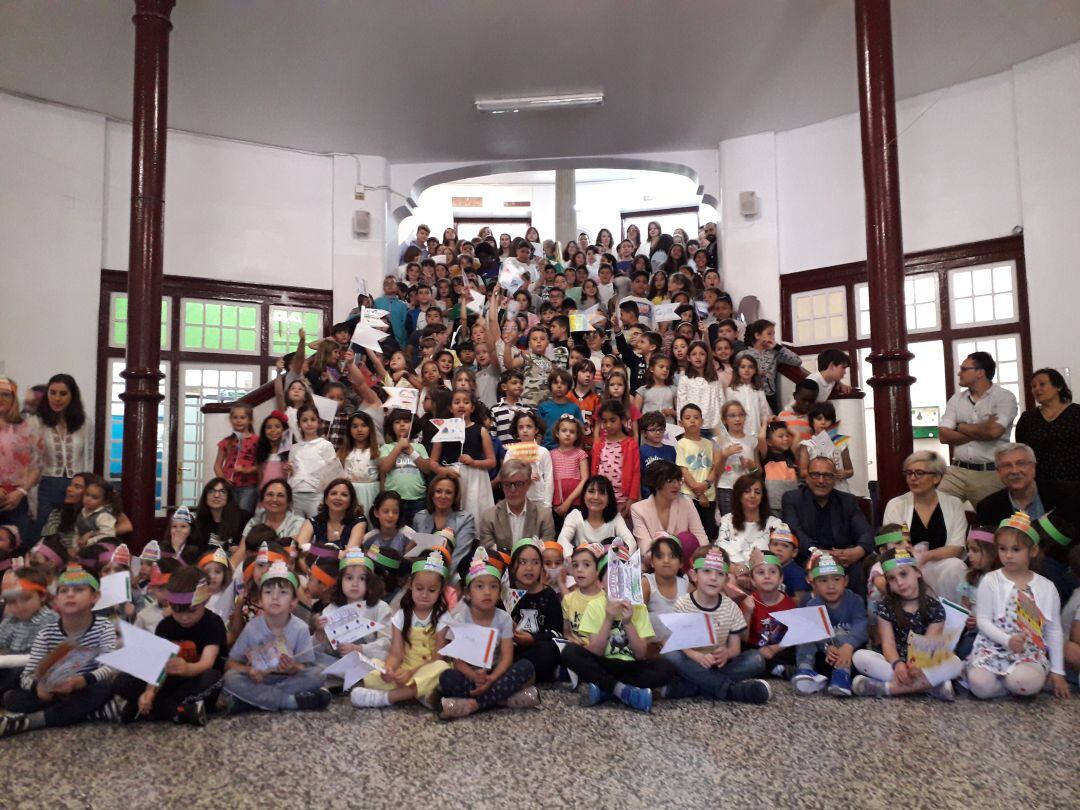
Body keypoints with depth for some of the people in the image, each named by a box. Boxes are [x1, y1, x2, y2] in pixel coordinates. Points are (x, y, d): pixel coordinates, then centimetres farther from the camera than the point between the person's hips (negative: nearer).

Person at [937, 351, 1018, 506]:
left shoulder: (1004, 397, -3)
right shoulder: (956, 399, 10)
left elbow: (993, 431, -19)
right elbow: (944, 436, -1)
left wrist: (960, 427, -3)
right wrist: (982, 431, -9)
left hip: (991, 473, -3)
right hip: (957, 471, 4)